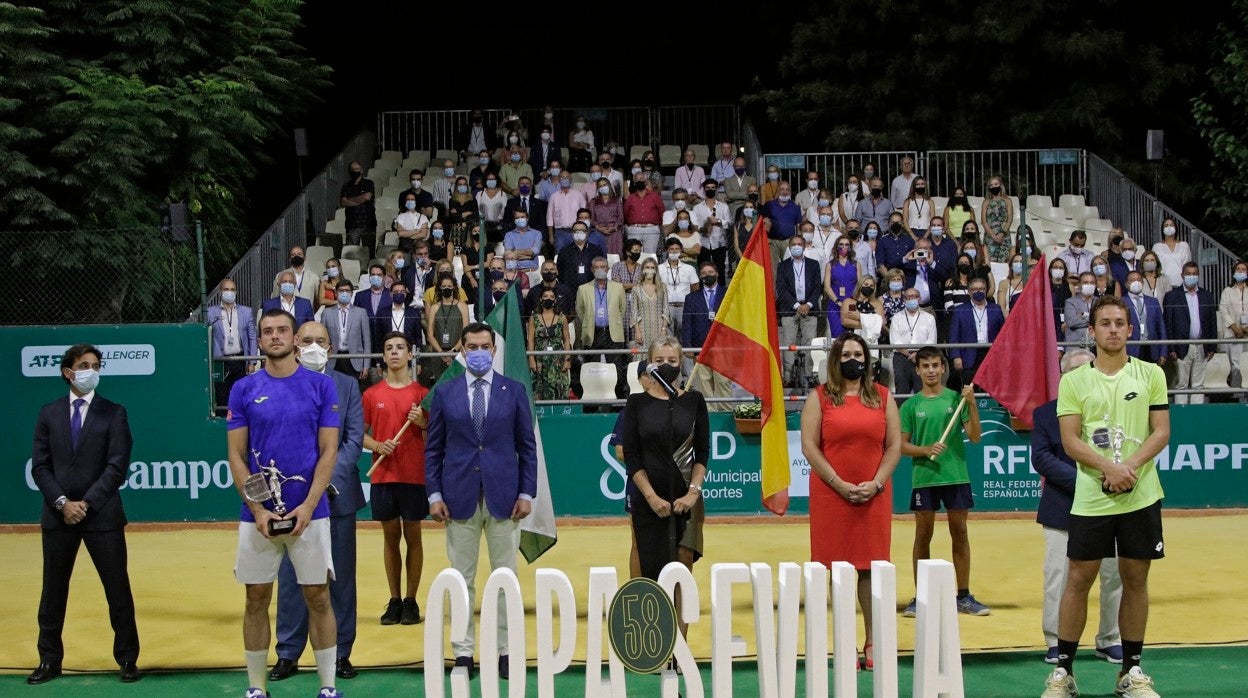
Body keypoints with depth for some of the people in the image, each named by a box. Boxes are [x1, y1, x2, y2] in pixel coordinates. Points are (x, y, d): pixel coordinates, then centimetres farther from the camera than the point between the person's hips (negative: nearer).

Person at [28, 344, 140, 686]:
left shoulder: (114, 413, 1)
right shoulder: (49, 413, 8)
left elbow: (117, 466, -5)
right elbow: (40, 466, 4)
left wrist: (86, 503, -13)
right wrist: (62, 502, -10)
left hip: (102, 515, -2)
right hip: (58, 515, 2)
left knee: (118, 589, 2)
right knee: (53, 590, 8)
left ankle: (127, 659, 12)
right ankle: (50, 660, 18)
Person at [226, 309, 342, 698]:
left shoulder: (321, 385, 1)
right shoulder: (244, 389, 4)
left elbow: (328, 452, -1)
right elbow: (236, 455, 2)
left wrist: (308, 506, -12)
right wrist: (257, 509, -9)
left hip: (309, 512, -1)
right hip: (258, 514, 1)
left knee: (318, 597, 3)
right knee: (257, 599, 6)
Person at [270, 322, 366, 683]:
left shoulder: (347, 385, 8)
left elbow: (355, 437, 0)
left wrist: (331, 477, -14)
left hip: (337, 493, 1)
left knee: (340, 577, 6)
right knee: (291, 577, 3)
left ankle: (341, 653, 13)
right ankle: (288, 654, 11)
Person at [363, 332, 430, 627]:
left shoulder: (422, 393, 2)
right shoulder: (372, 394, 6)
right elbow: (360, 434, 9)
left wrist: (422, 423, -15)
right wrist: (378, 445, -10)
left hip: (415, 475, -1)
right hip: (383, 475, 1)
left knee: (412, 535, 2)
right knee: (390, 536, 6)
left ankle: (411, 601, 9)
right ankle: (394, 600, 12)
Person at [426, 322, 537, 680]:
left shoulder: (514, 391, 4)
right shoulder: (444, 392, 5)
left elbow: (527, 447, 5)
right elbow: (433, 449, 6)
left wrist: (527, 493, -2)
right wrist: (434, 494, -2)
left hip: (503, 496, 0)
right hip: (459, 497, 0)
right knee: (462, 579, 4)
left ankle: (506, 650, 11)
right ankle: (463, 651, 11)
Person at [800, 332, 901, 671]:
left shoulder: (882, 396, 10)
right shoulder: (820, 397, 3)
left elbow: (894, 445, 6)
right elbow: (809, 447, -4)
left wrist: (876, 483, -7)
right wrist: (839, 484, -12)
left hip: (874, 496, 2)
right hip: (831, 495, -2)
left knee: (872, 566, 2)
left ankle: (873, 642, 6)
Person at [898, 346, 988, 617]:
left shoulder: (956, 398, 3)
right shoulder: (911, 405, 3)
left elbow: (975, 437, -1)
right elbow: (902, 445, 3)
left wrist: (972, 403, -13)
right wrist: (926, 450, -15)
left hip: (956, 476, 1)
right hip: (923, 477, 0)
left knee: (960, 533, 5)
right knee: (923, 535, 4)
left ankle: (964, 597, 13)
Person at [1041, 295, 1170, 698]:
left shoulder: (1150, 374, 5)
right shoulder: (1073, 382, 2)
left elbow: (1161, 431, 2)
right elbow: (1070, 441, -3)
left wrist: (1130, 466, -14)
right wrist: (1109, 467, -19)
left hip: (1141, 496, 1)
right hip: (1090, 498, -1)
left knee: (1135, 579, 7)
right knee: (1078, 580, 0)